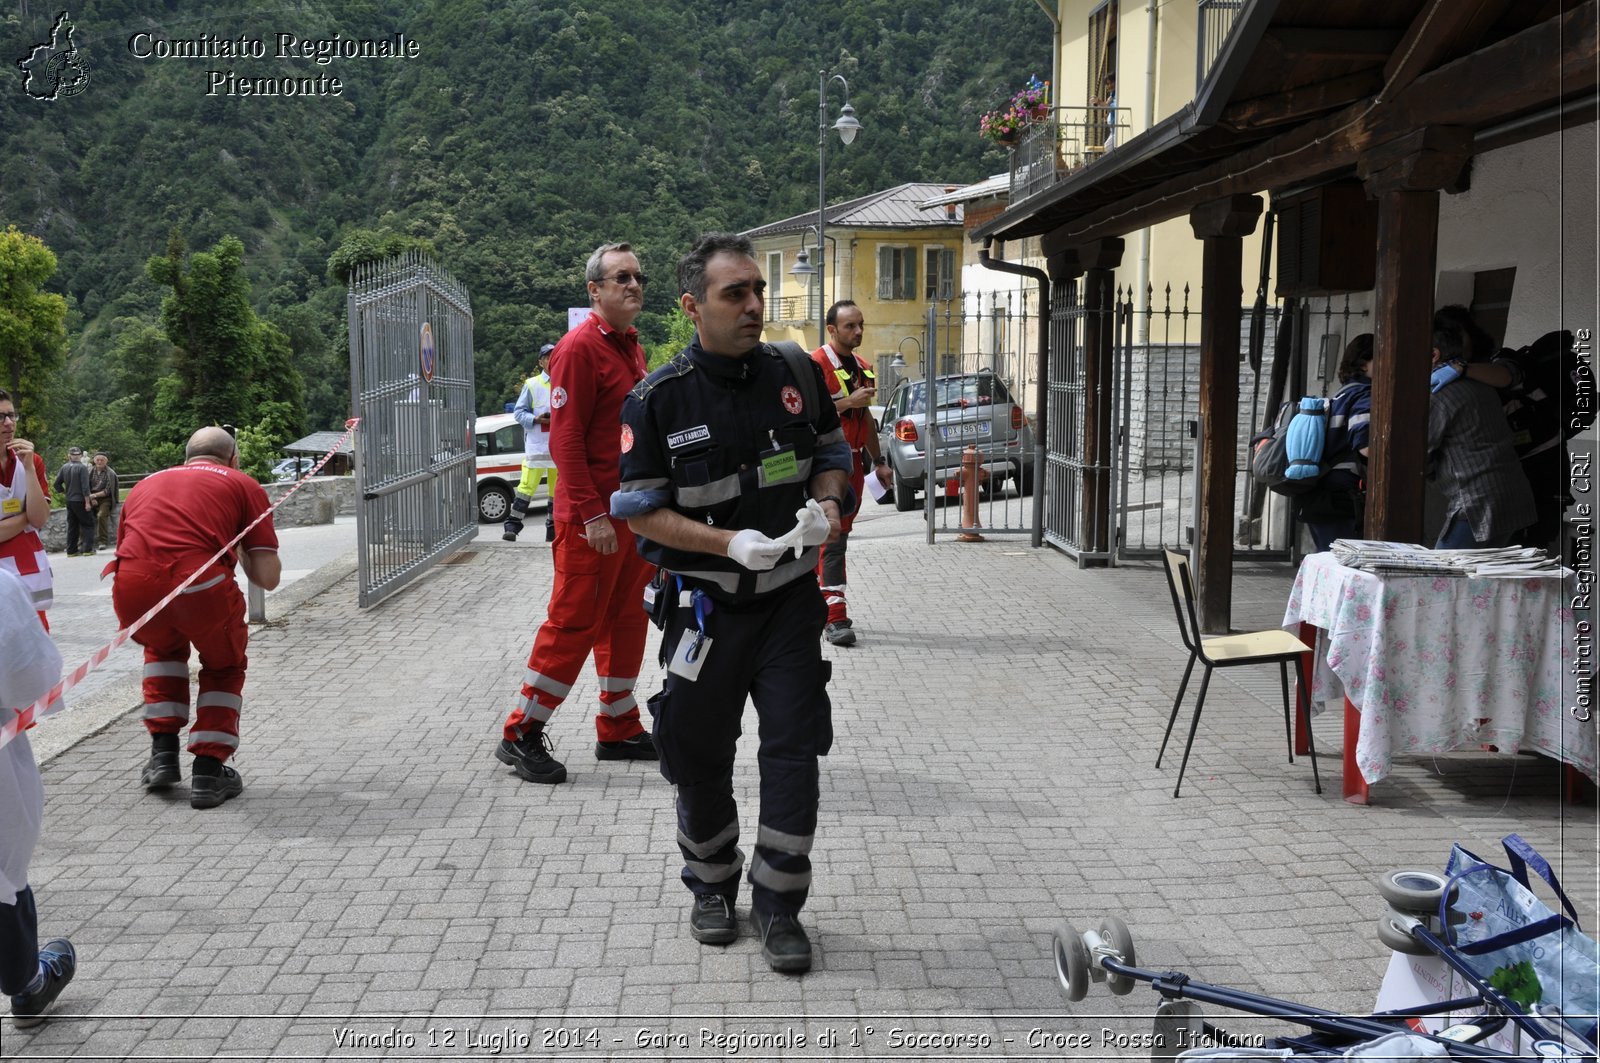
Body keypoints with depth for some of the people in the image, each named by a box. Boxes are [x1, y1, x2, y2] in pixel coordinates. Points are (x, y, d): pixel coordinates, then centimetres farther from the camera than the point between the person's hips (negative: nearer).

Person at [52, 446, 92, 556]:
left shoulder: (64, 467, 3)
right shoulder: (82, 467, -12)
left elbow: (57, 484, 5)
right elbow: (85, 486, -16)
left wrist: (65, 492, 18)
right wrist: (87, 502, -14)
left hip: (69, 501, 5)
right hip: (80, 501, -5)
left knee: (72, 526, 11)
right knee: (88, 524, 2)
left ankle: (71, 550, 12)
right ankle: (88, 548, -6)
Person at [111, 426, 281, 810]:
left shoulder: (147, 483, 30)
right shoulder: (243, 485, 19)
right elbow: (268, 577, 11)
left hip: (132, 590, 3)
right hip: (200, 585, -3)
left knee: (162, 647, 37)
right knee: (224, 666, 28)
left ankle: (163, 753, 30)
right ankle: (208, 772, 19)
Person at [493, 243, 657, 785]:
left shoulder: (632, 347, 15)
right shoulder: (580, 348, -13)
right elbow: (565, 439, -18)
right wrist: (592, 514, -22)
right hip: (593, 516, -9)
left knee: (626, 621, 14)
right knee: (573, 623, -4)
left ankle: (618, 730, 25)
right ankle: (521, 736, 8)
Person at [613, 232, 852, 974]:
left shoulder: (796, 377, 0)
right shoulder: (658, 401, -10)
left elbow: (832, 455, 14)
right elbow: (640, 510, -8)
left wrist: (827, 505, -8)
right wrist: (730, 542, -21)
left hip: (789, 600, 2)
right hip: (705, 606, -2)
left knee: (794, 752, -2)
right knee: (701, 757, 11)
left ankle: (778, 905, 14)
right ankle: (712, 888, 34)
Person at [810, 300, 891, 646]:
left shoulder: (861, 368, 17)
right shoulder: (816, 364, -11)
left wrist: (878, 461, 22)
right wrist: (848, 401, -23)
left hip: (853, 462, 8)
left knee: (836, 536, 13)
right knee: (833, 538, -12)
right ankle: (835, 618, -12)